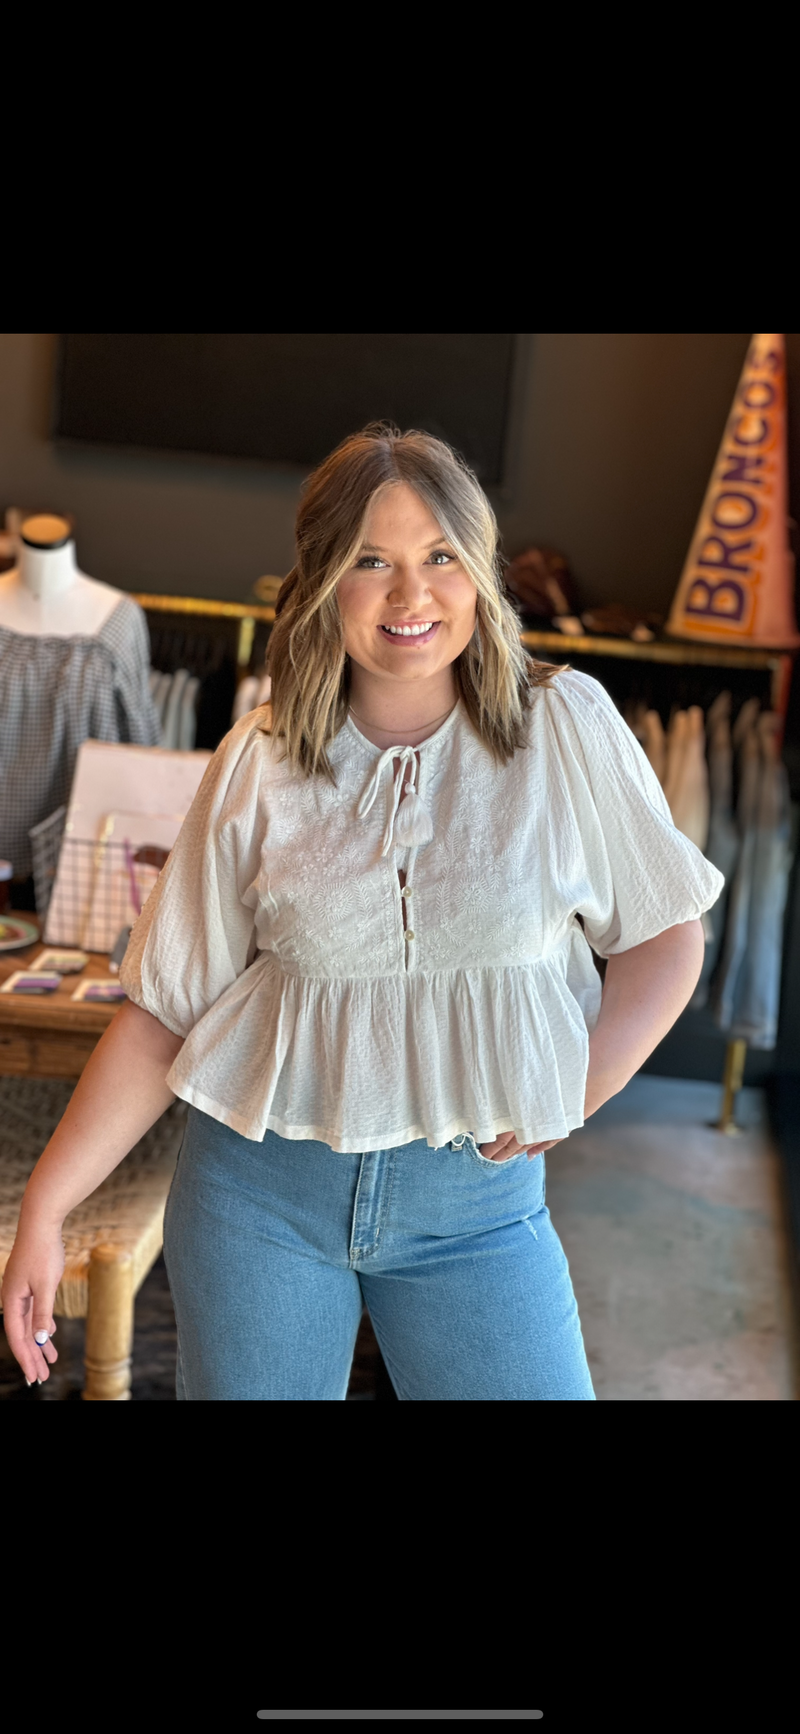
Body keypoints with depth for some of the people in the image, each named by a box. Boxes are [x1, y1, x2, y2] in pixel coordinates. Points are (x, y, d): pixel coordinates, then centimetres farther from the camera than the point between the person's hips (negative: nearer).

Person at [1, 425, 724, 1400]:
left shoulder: (566, 728, -5)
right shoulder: (257, 766, -3)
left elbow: (665, 935, 3)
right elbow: (165, 1007, -2)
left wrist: (572, 1098, -9)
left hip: (477, 1197, 0)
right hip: (257, 1187, 1)